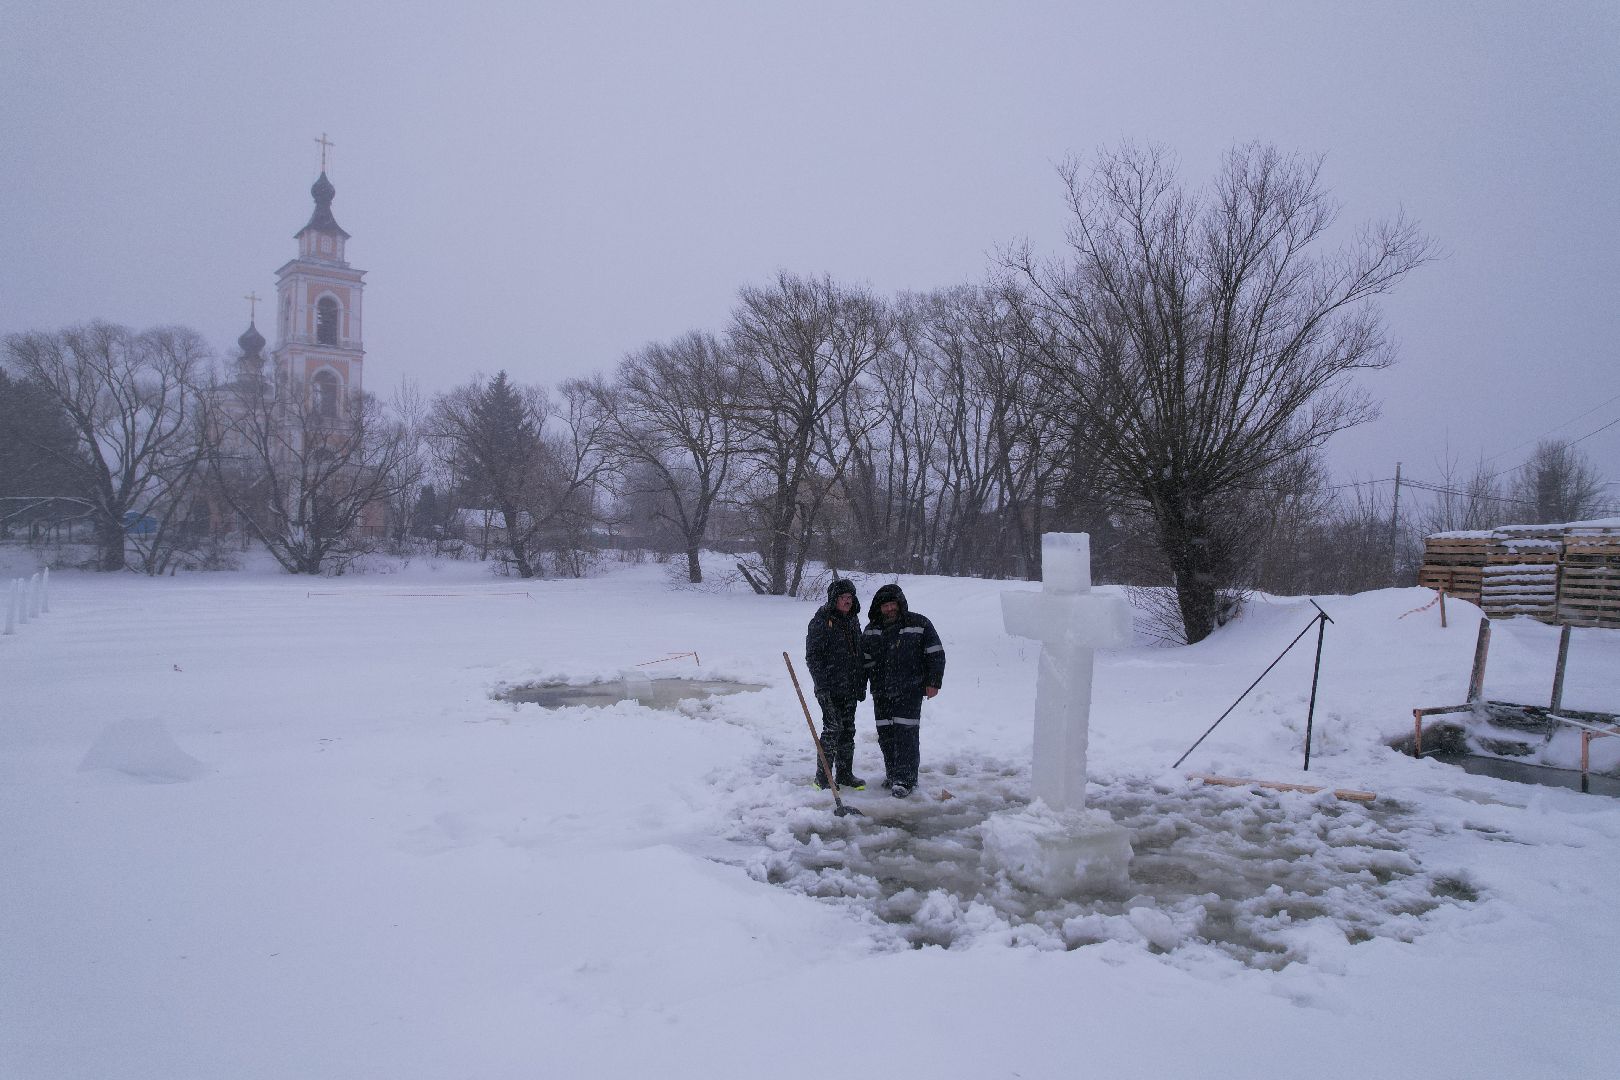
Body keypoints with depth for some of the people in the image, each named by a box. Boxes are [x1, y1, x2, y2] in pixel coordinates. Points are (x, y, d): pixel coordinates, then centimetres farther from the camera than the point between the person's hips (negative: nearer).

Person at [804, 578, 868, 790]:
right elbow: (812, 656, -13)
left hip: (850, 688, 7)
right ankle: (822, 776, 3)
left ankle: (844, 774, 22)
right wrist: (822, 685, -18)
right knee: (833, 728, -7)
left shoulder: (853, 620, 12)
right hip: (830, 688, -7)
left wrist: (862, 684, 16)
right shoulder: (821, 621, -11)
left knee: (848, 729, 11)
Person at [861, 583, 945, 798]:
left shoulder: (919, 624, -3)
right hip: (881, 692, 5)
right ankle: (892, 774, 21)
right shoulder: (872, 629, 10)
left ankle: (906, 780, -6)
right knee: (885, 734, 6)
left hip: (910, 691, -5)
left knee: (906, 732, -11)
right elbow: (865, 660, 17)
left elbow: (936, 655, -1)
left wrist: (933, 682, -5)